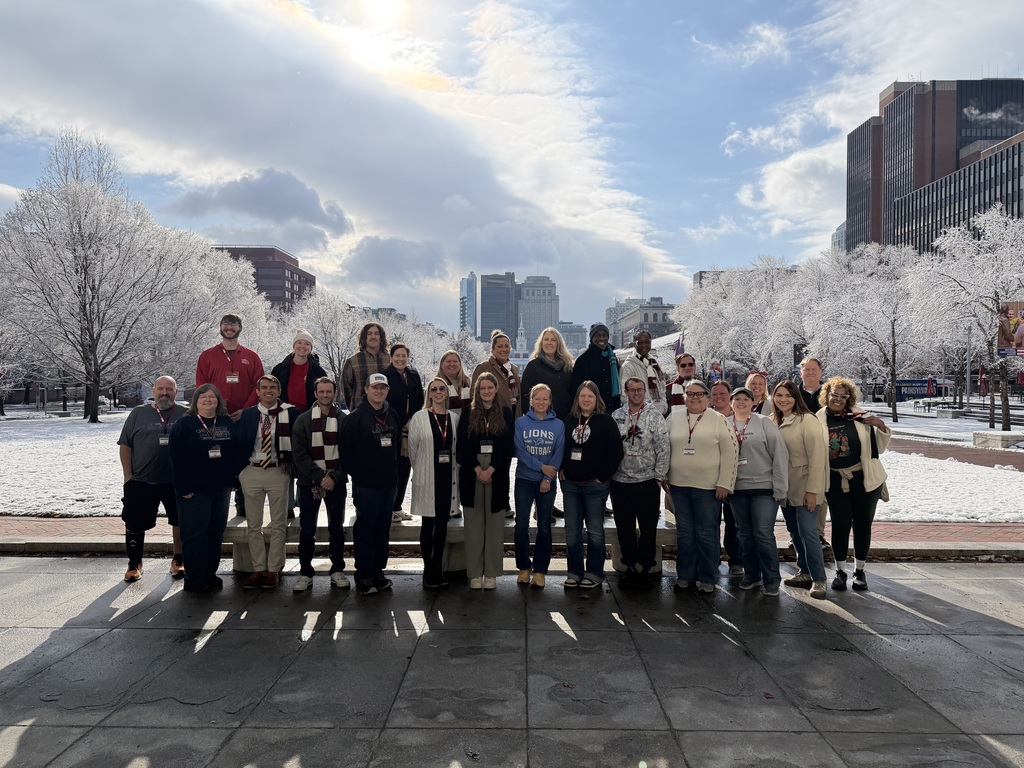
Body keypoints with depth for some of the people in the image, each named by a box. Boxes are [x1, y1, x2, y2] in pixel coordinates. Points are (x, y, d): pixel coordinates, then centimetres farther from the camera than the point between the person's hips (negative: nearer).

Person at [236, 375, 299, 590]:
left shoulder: (291, 413, -3)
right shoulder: (247, 415, 5)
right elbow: (240, 444, 6)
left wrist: (292, 468, -6)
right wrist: (239, 471, -1)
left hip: (278, 471, -2)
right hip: (252, 471, 3)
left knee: (278, 525, 4)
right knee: (253, 525, 8)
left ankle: (273, 570, 14)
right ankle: (258, 569, 19)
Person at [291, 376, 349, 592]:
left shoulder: (344, 420, 1)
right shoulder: (303, 420, 2)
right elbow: (299, 454, -4)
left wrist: (334, 476, -14)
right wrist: (320, 476, -13)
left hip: (336, 482, 0)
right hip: (309, 482, 0)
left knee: (337, 528, 6)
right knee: (307, 530, 4)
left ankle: (337, 570, 17)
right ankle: (305, 572, 14)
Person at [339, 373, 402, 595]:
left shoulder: (392, 416, 10)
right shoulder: (355, 418, -8)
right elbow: (345, 449, -8)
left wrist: (393, 471, 13)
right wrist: (355, 472, -3)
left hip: (389, 483, 6)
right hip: (365, 484, -6)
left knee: (383, 530, 12)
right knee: (365, 530, 0)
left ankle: (378, 572, 22)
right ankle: (363, 577, 10)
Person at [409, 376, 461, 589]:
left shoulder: (455, 418, 6)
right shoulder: (419, 417, -5)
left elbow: (458, 448, 11)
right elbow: (412, 449, 0)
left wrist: (454, 469, 5)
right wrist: (420, 470, 5)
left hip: (448, 477, 3)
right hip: (427, 478, -3)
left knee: (442, 523, 9)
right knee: (428, 524, 2)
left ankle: (438, 566, 19)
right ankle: (428, 569, 12)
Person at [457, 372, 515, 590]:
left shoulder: (505, 413, 5)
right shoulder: (468, 412, 5)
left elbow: (508, 445, -1)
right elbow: (463, 444, -1)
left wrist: (491, 469, -10)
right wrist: (477, 469, -10)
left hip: (497, 473, 0)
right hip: (471, 472, 0)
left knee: (495, 523, 3)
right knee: (474, 523, 3)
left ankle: (491, 573, 11)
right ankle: (474, 573, 10)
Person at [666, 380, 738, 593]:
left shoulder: (718, 419, -4)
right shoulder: (674, 418, 7)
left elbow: (730, 452, -6)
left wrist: (724, 483, -9)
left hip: (707, 487, -3)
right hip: (679, 485, 4)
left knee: (706, 533, 5)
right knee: (684, 532, 12)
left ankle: (708, 578, 17)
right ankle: (685, 574, 23)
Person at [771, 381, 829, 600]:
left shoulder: (807, 420, -13)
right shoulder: (774, 422, 7)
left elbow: (817, 456, -15)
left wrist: (812, 490, -17)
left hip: (804, 487, -7)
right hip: (785, 487, 7)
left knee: (807, 532, -7)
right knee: (794, 532, 13)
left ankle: (818, 579, 4)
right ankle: (805, 573, 26)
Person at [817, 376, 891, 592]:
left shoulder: (861, 416, -3)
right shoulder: (819, 420, -5)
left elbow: (879, 446, 4)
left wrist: (881, 426, -12)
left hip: (865, 478, 1)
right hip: (836, 481, -1)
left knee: (863, 524, 9)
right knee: (840, 524, 2)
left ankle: (859, 570, 25)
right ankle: (840, 571, 18)